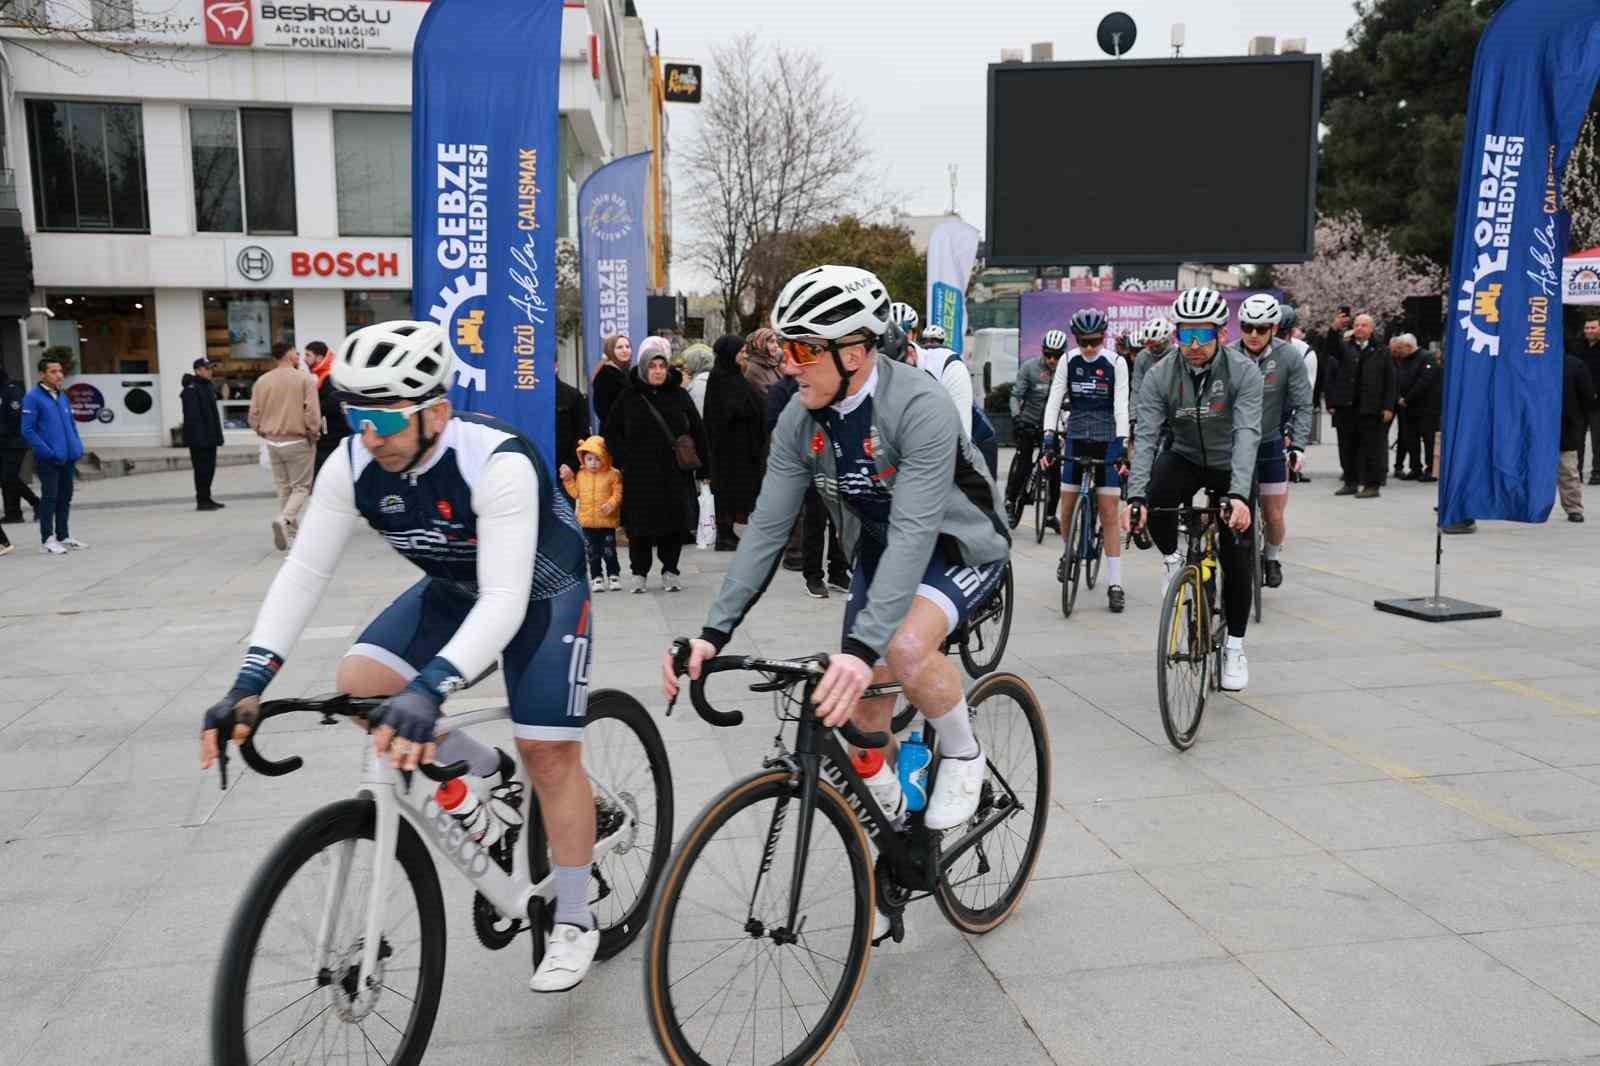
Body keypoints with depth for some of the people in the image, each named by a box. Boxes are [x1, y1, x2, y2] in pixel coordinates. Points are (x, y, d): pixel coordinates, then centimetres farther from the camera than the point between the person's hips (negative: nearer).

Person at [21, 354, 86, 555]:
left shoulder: (62, 396, 11)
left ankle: (63, 536, 24)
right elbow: (28, 430, -12)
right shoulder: (33, 398, -9)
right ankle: (47, 540, 3)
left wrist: (78, 447, 7)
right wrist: (47, 451, -17)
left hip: (68, 458, 7)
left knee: (65, 497, 13)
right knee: (50, 498, -3)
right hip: (48, 460, -7)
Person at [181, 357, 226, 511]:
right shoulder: (191, 389, -14)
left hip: (210, 438, 9)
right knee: (202, 469, -5)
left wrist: (217, 435, 20)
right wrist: (198, 437, -25)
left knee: (209, 469, 13)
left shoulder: (206, 386, 17)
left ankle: (206, 499, 21)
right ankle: (202, 501, 0)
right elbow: (192, 416, -21)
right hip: (199, 439, -9)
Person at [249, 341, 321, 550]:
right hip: (297, 441, -5)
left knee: (283, 487, 14)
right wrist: (314, 433, 1)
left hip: (272, 441, 5)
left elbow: (254, 415, 3)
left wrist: (263, 432, 19)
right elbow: (312, 412, -14)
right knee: (301, 487, 2)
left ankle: (290, 531, 17)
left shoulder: (262, 381, 4)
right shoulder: (305, 379, -9)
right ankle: (284, 520, -21)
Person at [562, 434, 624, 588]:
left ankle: (614, 575, 17)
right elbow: (575, 493, 11)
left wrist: (611, 504, -24)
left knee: (609, 551, 3)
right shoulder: (581, 474, 5)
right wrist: (568, 479, 3)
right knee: (592, 552, 8)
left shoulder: (612, 475, -7)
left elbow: (618, 493, -8)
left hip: (607, 521, -3)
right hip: (587, 522, 3)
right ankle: (596, 577, 18)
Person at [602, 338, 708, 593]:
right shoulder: (628, 398, 2)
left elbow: (697, 431, 10)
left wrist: (698, 459, 1)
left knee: (674, 524, 4)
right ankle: (639, 572, 18)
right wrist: (624, 459, -2)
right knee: (640, 527, 3)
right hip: (640, 476, -1)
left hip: (675, 475, 1)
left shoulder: (680, 396, 6)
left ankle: (670, 571, 18)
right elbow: (612, 433, 8)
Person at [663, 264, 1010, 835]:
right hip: (879, 549, 6)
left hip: (957, 544, -6)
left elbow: (914, 533, -40)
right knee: (861, 710, 3)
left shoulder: (921, 408, -33)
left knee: (905, 646, -34)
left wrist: (862, 648, -49)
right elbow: (767, 527, -12)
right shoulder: (799, 419, -14)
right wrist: (714, 632, -20)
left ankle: (962, 754, -4)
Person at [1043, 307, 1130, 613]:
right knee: (1067, 507, 4)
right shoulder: (1068, 361, 0)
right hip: (1076, 438, 2)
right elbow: (1054, 399, -4)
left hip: (1107, 441, -2)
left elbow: (1121, 404, -11)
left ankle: (1115, 584, 0)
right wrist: (1049, 433, -18)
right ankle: (1067, 554, 34)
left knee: (1109, 515, -4)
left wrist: (1123, 441, -22)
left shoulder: (1116, 363, -5)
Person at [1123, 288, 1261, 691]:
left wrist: (1239, 495, -47)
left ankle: (1234, 646, 16)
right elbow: (1145, 436, -24)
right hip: (1185, 458, 1)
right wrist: (1135, 496, -38)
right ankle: (1173, 560, -4)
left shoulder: (1243, 372, -23)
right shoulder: (1160, 375, -18)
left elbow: (1247, 435, -33)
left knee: (1237, 560, -3)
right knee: (1154, 498, -34)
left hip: (1230, 466, -1)